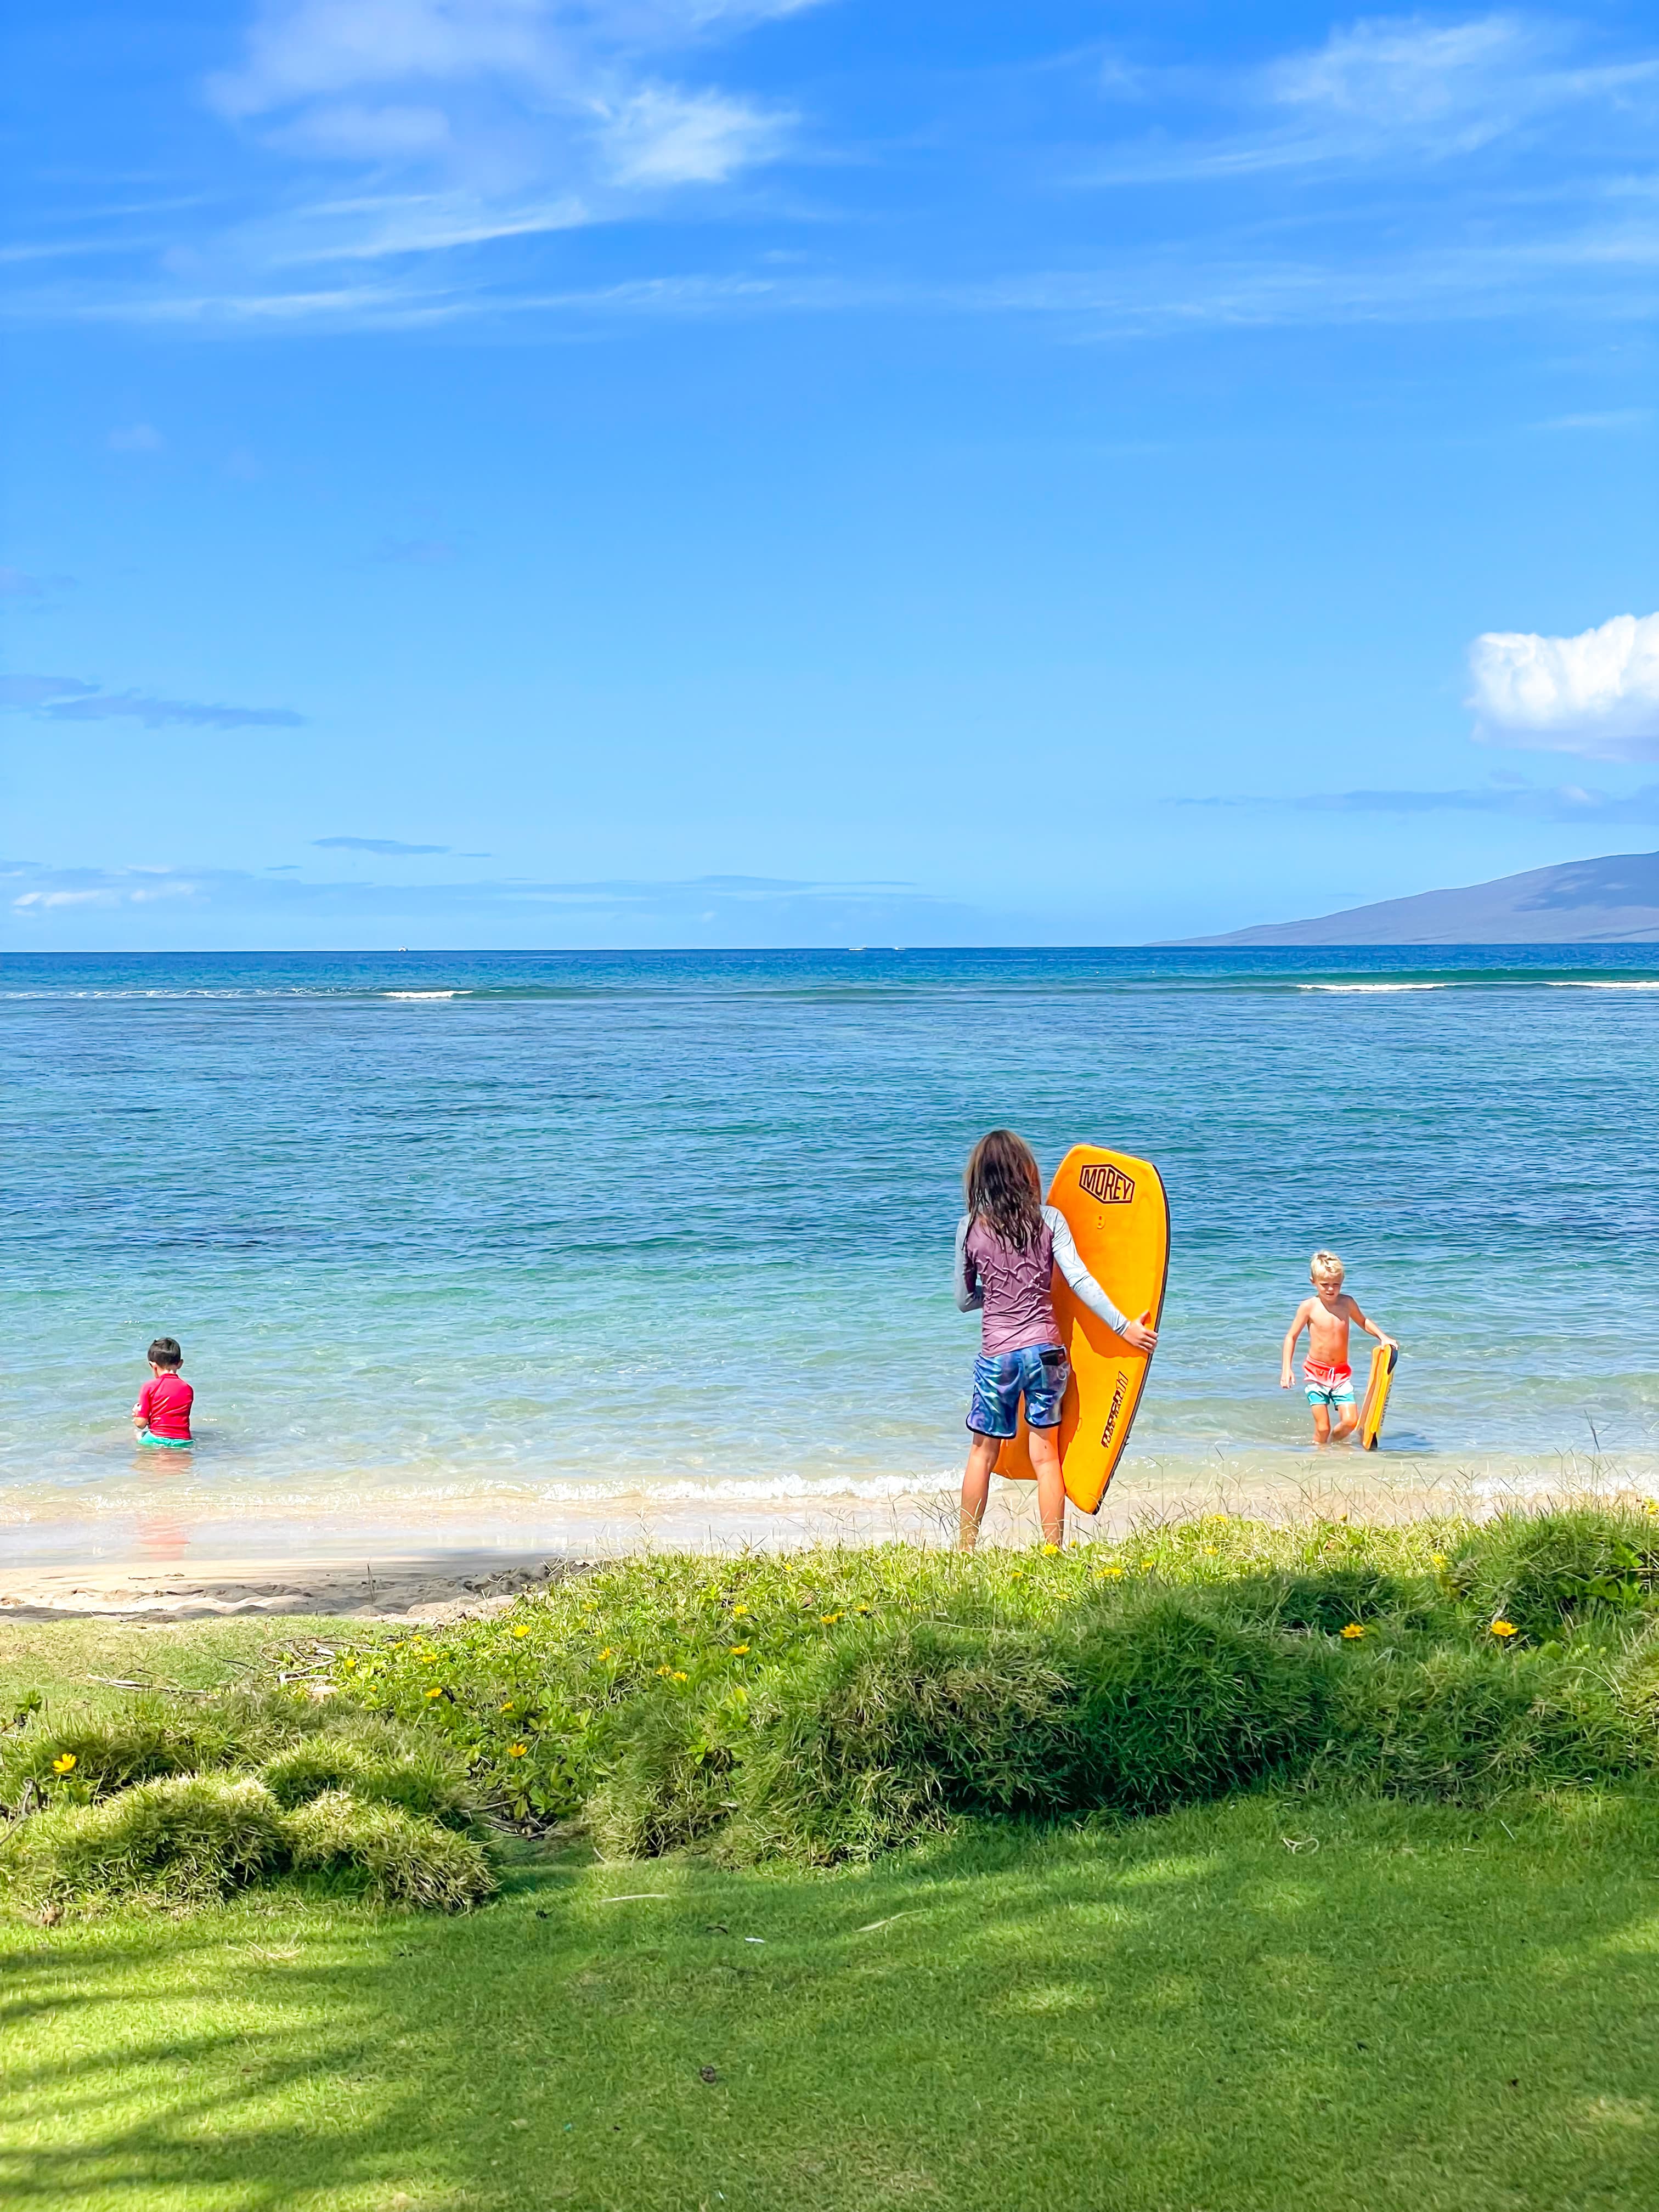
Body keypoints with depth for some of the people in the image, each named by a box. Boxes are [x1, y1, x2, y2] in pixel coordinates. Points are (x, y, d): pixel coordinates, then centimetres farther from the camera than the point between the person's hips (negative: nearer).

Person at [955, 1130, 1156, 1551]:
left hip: (996, 1355, 0)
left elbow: (964, 1300, 7)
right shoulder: (1049, 1219, -2)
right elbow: (1079, 1280, -11)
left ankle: (966, 1551, 17)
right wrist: (1125, 1327, -10)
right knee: (1045, 1455, 5)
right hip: (1045, 1350, 0)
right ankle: (1053, 1552, 5)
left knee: (982, 1452, 12)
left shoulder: (970, 1228, 0)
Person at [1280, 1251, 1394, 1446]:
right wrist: (1286, 1369, -9)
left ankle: (1334, 1442, 22)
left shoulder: (1347, 1303, 0)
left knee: (1351, 1421, -7)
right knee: (1322, 1428, -6)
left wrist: (1382, 1337, 6)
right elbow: (1291, 1336, -1)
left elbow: (1363, 1322, 22)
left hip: (1342, 1372, 3)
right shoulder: (1309, 1307, -9)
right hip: (1316, 1372, -3)